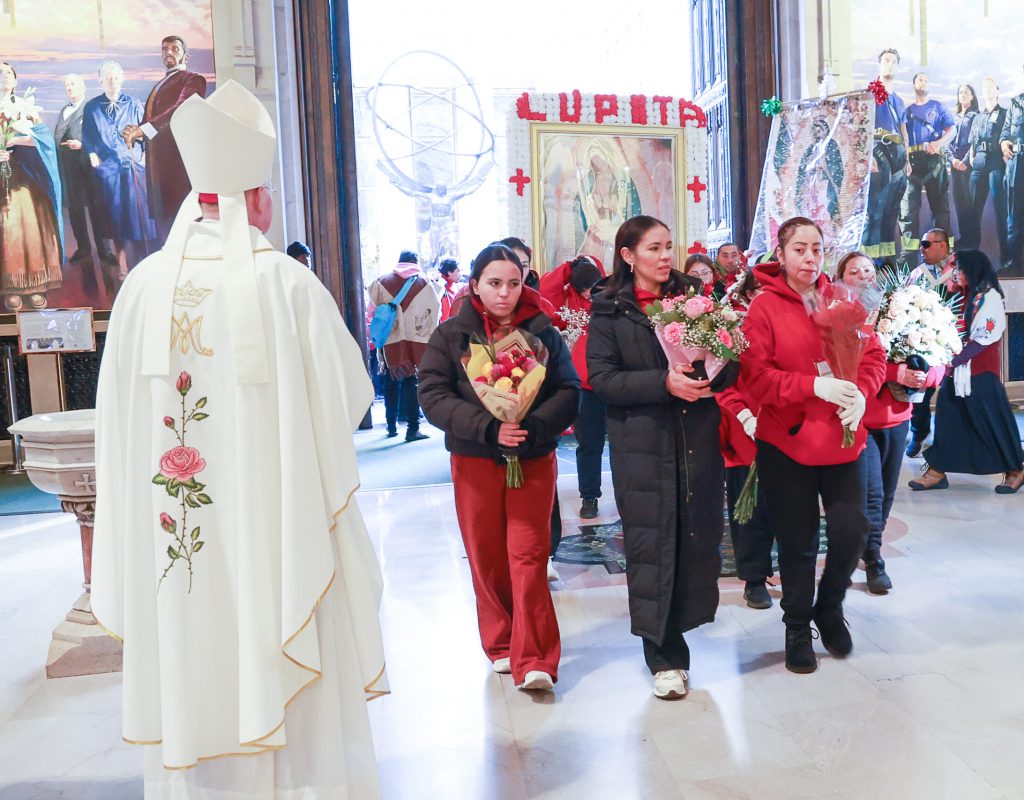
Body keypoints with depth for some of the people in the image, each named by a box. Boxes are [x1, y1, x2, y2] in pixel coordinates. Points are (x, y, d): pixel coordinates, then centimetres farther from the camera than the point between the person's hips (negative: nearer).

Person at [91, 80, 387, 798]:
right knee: (290, 693, 11)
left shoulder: (143, 286, -3)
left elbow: (120, 424, 2)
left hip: (172, 532, 4)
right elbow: (351, 396, -3)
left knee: (191, 684, 16)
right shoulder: (288, 285, -12)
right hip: (275, 527, -3)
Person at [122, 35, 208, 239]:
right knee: (163, 218, 4)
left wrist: (142, 129, -22)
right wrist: (136, 131, -2)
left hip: (179, 159, -7)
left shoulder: (193, 79, 2)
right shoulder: (159, 84, 27)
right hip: (157, 161, 7)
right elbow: (150, 120, 22)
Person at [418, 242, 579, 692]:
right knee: (486, 558, 8)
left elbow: (569, 389, -2)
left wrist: (535, 426, -20)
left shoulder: (542, 331, 2)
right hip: (474, 461, 1)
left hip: (534, 459, 0)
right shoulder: (450, 335, 0)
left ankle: (532, 659, 1)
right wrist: (487, 428, -21)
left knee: (529, 555, -4)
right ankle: (501, 645, 25)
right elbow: (432, 395, -8)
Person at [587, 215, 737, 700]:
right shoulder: (609, 310, 1)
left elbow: (727, 357, 11)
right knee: (651, 543, 0)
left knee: (694, 536, 4)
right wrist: (663, 383, -19)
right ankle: (664, 655, 14)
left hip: (697, 438, 3)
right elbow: (601, 377, -8)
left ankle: (677, 622, 26)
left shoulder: (692, 296, 11)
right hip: (642, 445, -3)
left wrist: (713, 376, -12)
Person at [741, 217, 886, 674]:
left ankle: (829, 607, 28)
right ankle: (797, 628, 30)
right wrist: (814, 385, -21)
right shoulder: (764, 308, -6)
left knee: (851, 530, -2)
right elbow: (755, 377, -13)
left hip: (841, 439, 3)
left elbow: (873, 356, 7)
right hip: (786, 443, -3)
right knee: (798, 543, 7)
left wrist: (860, 392, -12)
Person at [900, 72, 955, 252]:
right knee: (909, 204, -8)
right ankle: (910, 248, -10)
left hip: (934, 159, 0)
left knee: (940, 202, -3)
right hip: (912, 159, 0)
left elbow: (951, 130, 7)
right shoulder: (907, 110, 18)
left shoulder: (937, 106, 17)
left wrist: (939, 143, -15)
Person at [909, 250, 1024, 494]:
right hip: (959, 367, 8)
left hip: (981, 369, -8)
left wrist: (956, 359, -18)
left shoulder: (990, 297, -8)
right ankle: (937, 470, 7)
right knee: (949, 419, 5)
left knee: (992, 419, 0)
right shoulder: (967, 296, 15)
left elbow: (985, 336, -15)